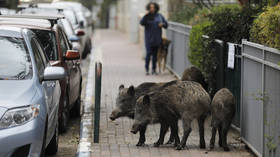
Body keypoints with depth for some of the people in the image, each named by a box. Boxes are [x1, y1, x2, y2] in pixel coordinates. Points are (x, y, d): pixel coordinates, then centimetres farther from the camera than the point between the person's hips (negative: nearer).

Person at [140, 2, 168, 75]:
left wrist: (162, 24, -12)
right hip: (149, 38, -3)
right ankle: (147, 70, -5)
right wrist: (145, 15, -29)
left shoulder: (159, 16, 7)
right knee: (148, 53, -11)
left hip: (157, 38, 3)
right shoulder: (147, 16, 0)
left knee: (155, 54, 6)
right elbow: (142, 23, -17)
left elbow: (166, 25, 10)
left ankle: (154, 70, 12)